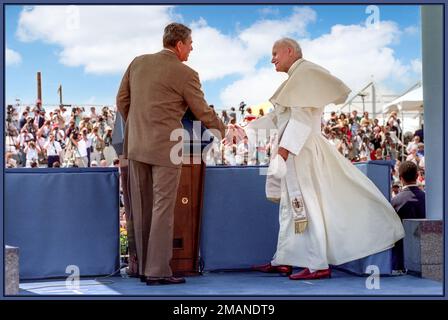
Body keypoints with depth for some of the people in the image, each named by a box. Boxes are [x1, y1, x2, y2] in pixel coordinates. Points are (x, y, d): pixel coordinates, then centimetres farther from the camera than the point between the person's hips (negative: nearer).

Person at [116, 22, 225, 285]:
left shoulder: (138, 63, 8)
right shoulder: (185, 74, -8)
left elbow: (122, 100, 14)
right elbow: (203, 112, 1)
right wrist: (221, 130, 19)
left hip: (136, 145, 6)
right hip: (165, 147, -6)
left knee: (142, 210, 11)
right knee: (162, 209, -2)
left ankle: (145, 267, 17)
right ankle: (158, 271, -2)